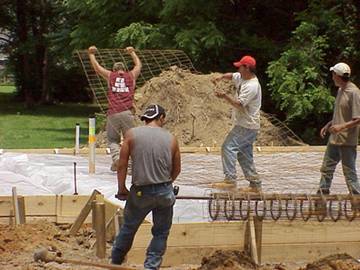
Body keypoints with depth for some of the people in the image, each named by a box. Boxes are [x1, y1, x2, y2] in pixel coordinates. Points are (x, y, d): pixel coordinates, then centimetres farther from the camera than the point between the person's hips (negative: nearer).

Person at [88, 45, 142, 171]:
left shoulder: (110, 76, 12)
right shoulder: (131, 76, 14)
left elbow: (96, 66, 24)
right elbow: (138, 64, 34)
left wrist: (91, 54, 39)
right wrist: (132, 52, 49)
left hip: (113, 113, 0)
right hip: (128, 112, 0)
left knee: (112, 140, 8)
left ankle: (116, 158, -14)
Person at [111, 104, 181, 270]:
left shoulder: (132, 134, -4)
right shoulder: (171, 139, 0)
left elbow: (122, 165, -4)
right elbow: (177, 169, 10)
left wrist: (121, 188, 7)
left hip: (140, 192, 0)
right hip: (165, 192, 0)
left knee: (128, 227, 17)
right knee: (161, 232, 14)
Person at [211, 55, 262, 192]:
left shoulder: (251, 86, -21)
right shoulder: (242, 78, 9)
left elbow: (239, 104, -27)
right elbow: (231, 76, 24)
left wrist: (225, 96, -27)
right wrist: (221, 77, 4)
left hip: (246, 126, -10)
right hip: (246, 125, 10)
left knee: (228, 147, -14)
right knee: (244, 155, 11)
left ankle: (230, 180, -16)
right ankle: (255, 184, 13)